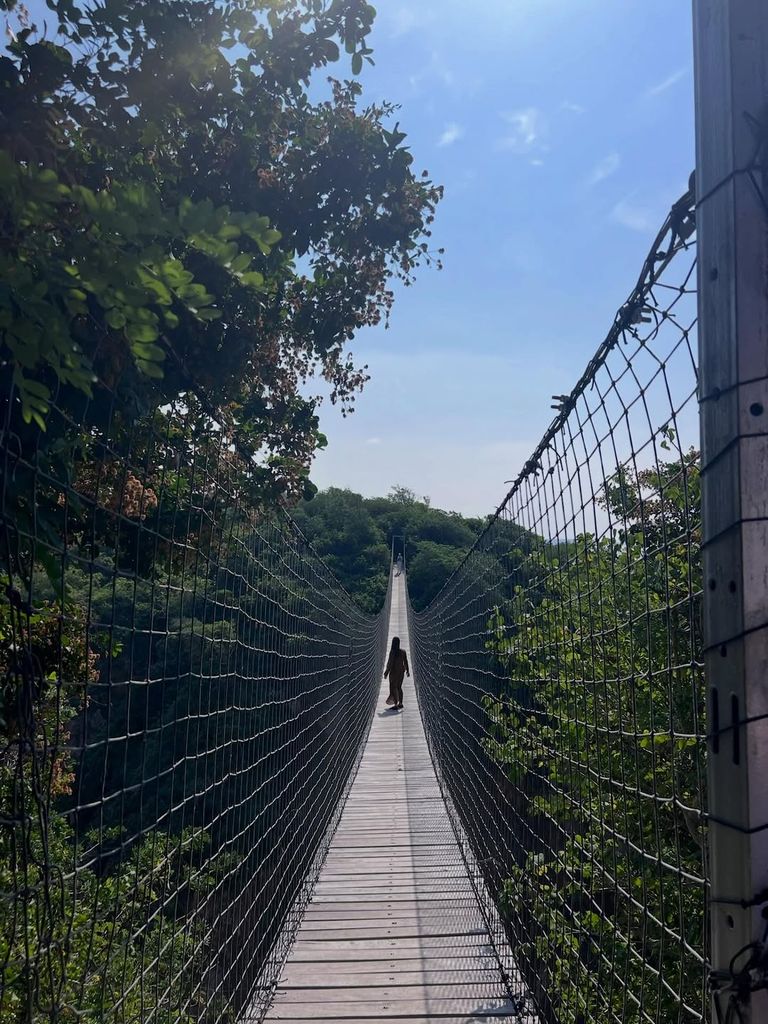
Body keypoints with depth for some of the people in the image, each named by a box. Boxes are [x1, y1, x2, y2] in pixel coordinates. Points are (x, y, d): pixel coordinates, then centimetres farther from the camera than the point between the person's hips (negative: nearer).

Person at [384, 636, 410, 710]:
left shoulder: (392, 652, -19)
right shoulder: (403, 651, -1)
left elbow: (390, 663, -18)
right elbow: (406, 662, 4)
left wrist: (386, 673, -11)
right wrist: (407, 671, 15)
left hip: (394, 672, -6)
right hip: (401, 671, 6)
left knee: (393, 688, 2)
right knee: (399, 687, 17)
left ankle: (395, 705, 0)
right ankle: (400, 704, 22)